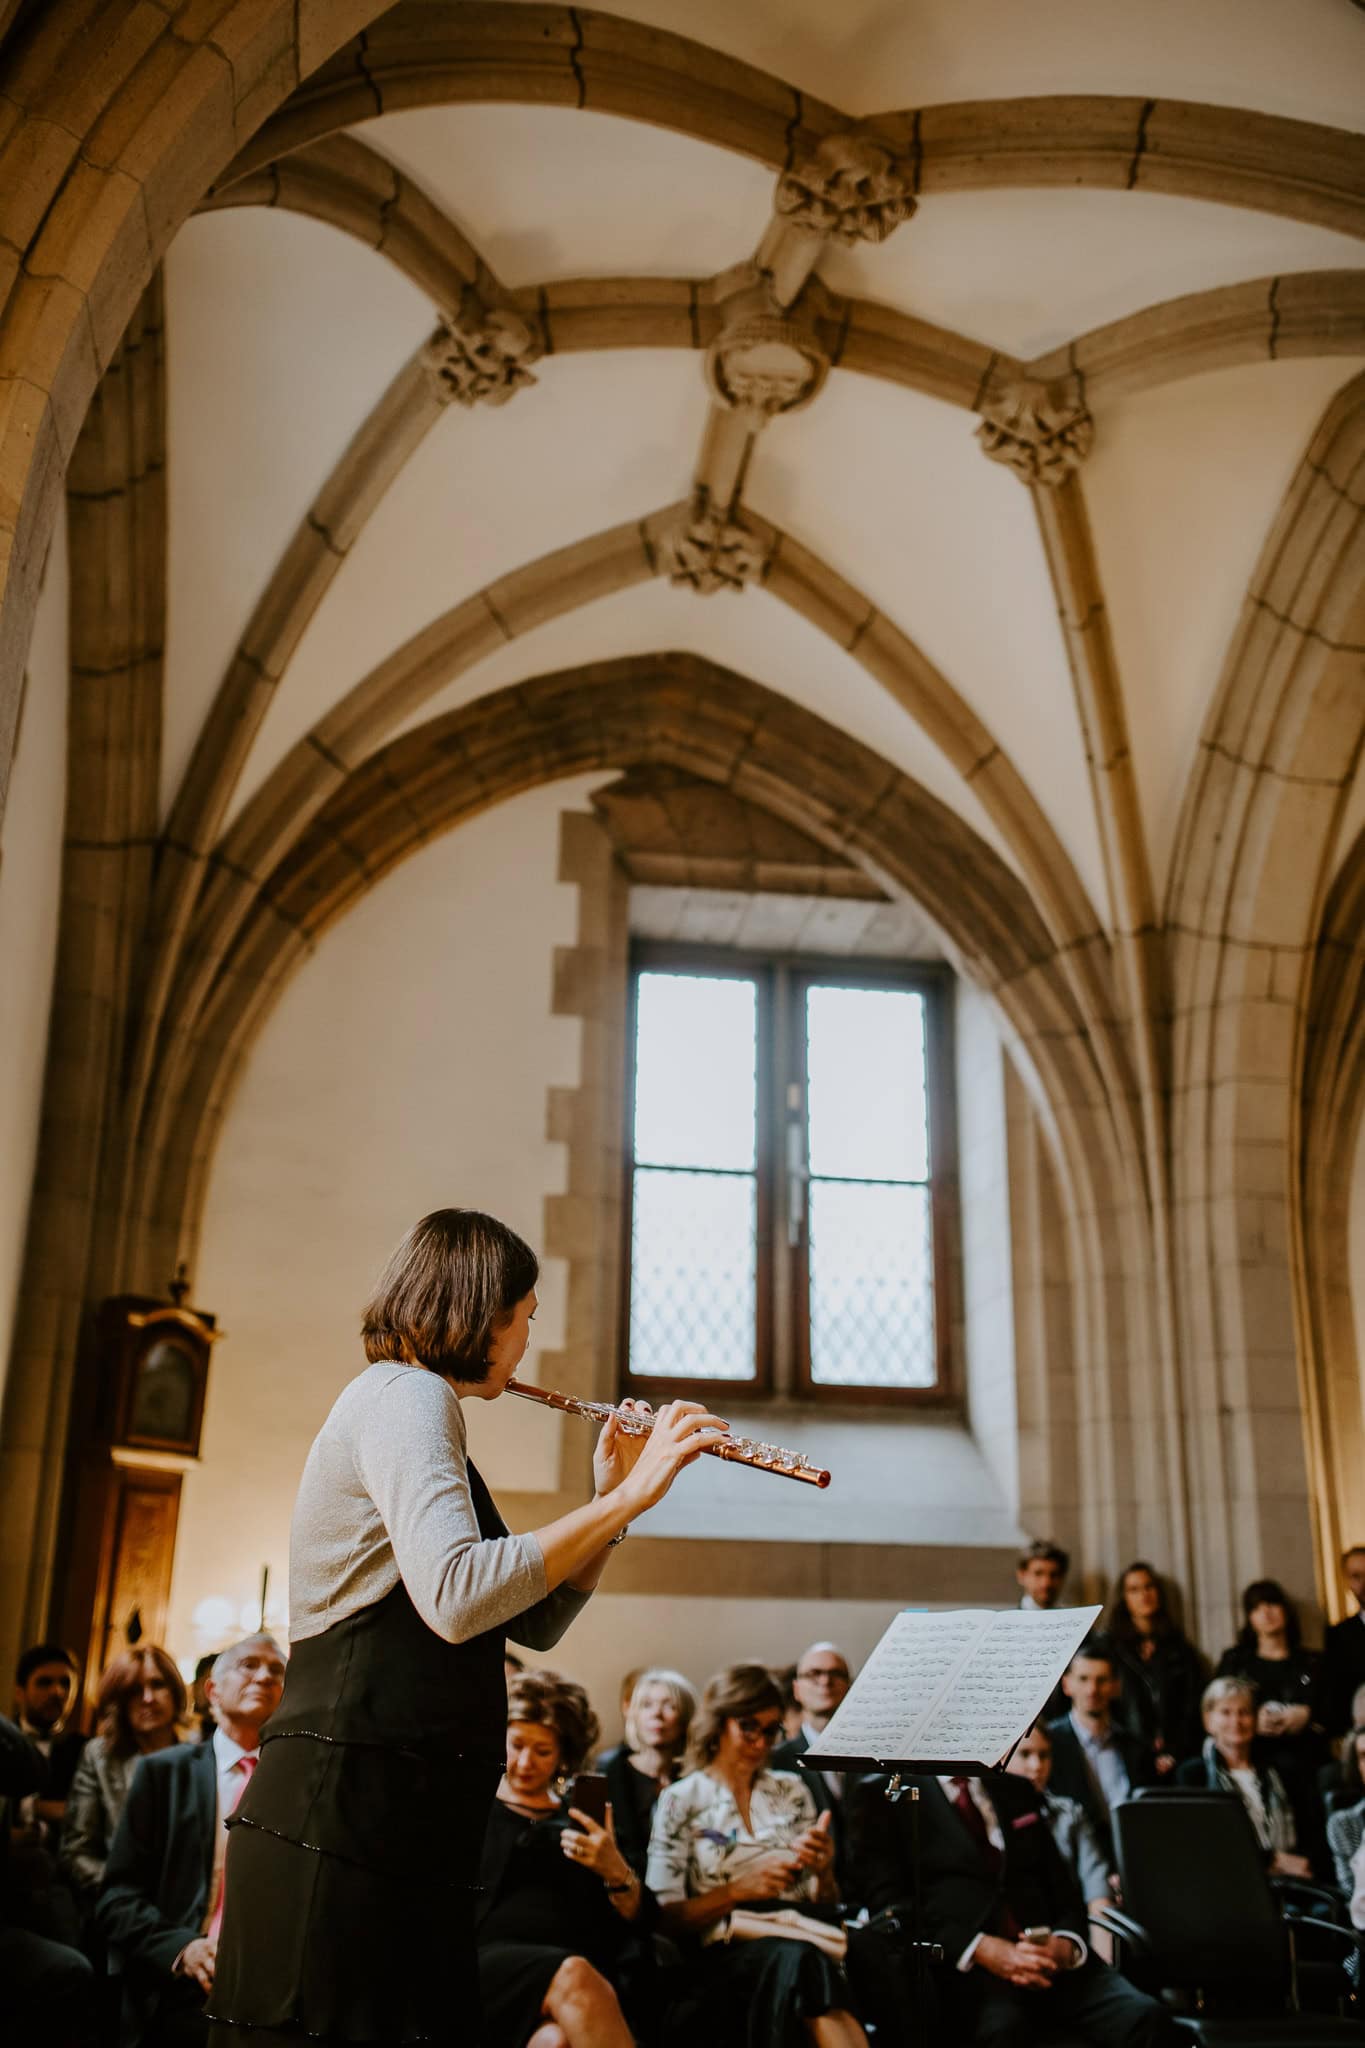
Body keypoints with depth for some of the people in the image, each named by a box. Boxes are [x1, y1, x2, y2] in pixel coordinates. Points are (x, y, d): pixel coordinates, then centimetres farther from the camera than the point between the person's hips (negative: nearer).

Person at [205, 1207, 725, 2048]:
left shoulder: (415, 1404, 22)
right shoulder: (406, 1395, -10)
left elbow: (539, 1623, 20)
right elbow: (455, 1597, -28)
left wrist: (611, 1495, 8)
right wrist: (629, 1498, -21)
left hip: (408, 1827, 10)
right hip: (344, 1819, -10)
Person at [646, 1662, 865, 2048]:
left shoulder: (792, 1790, 18)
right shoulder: (681, 1801, 7)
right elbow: (663, 1917, 1)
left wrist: (824, 1869, -4)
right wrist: (737, 1890, -13)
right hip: (724, 1955, -3)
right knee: (799, 1959, -38)